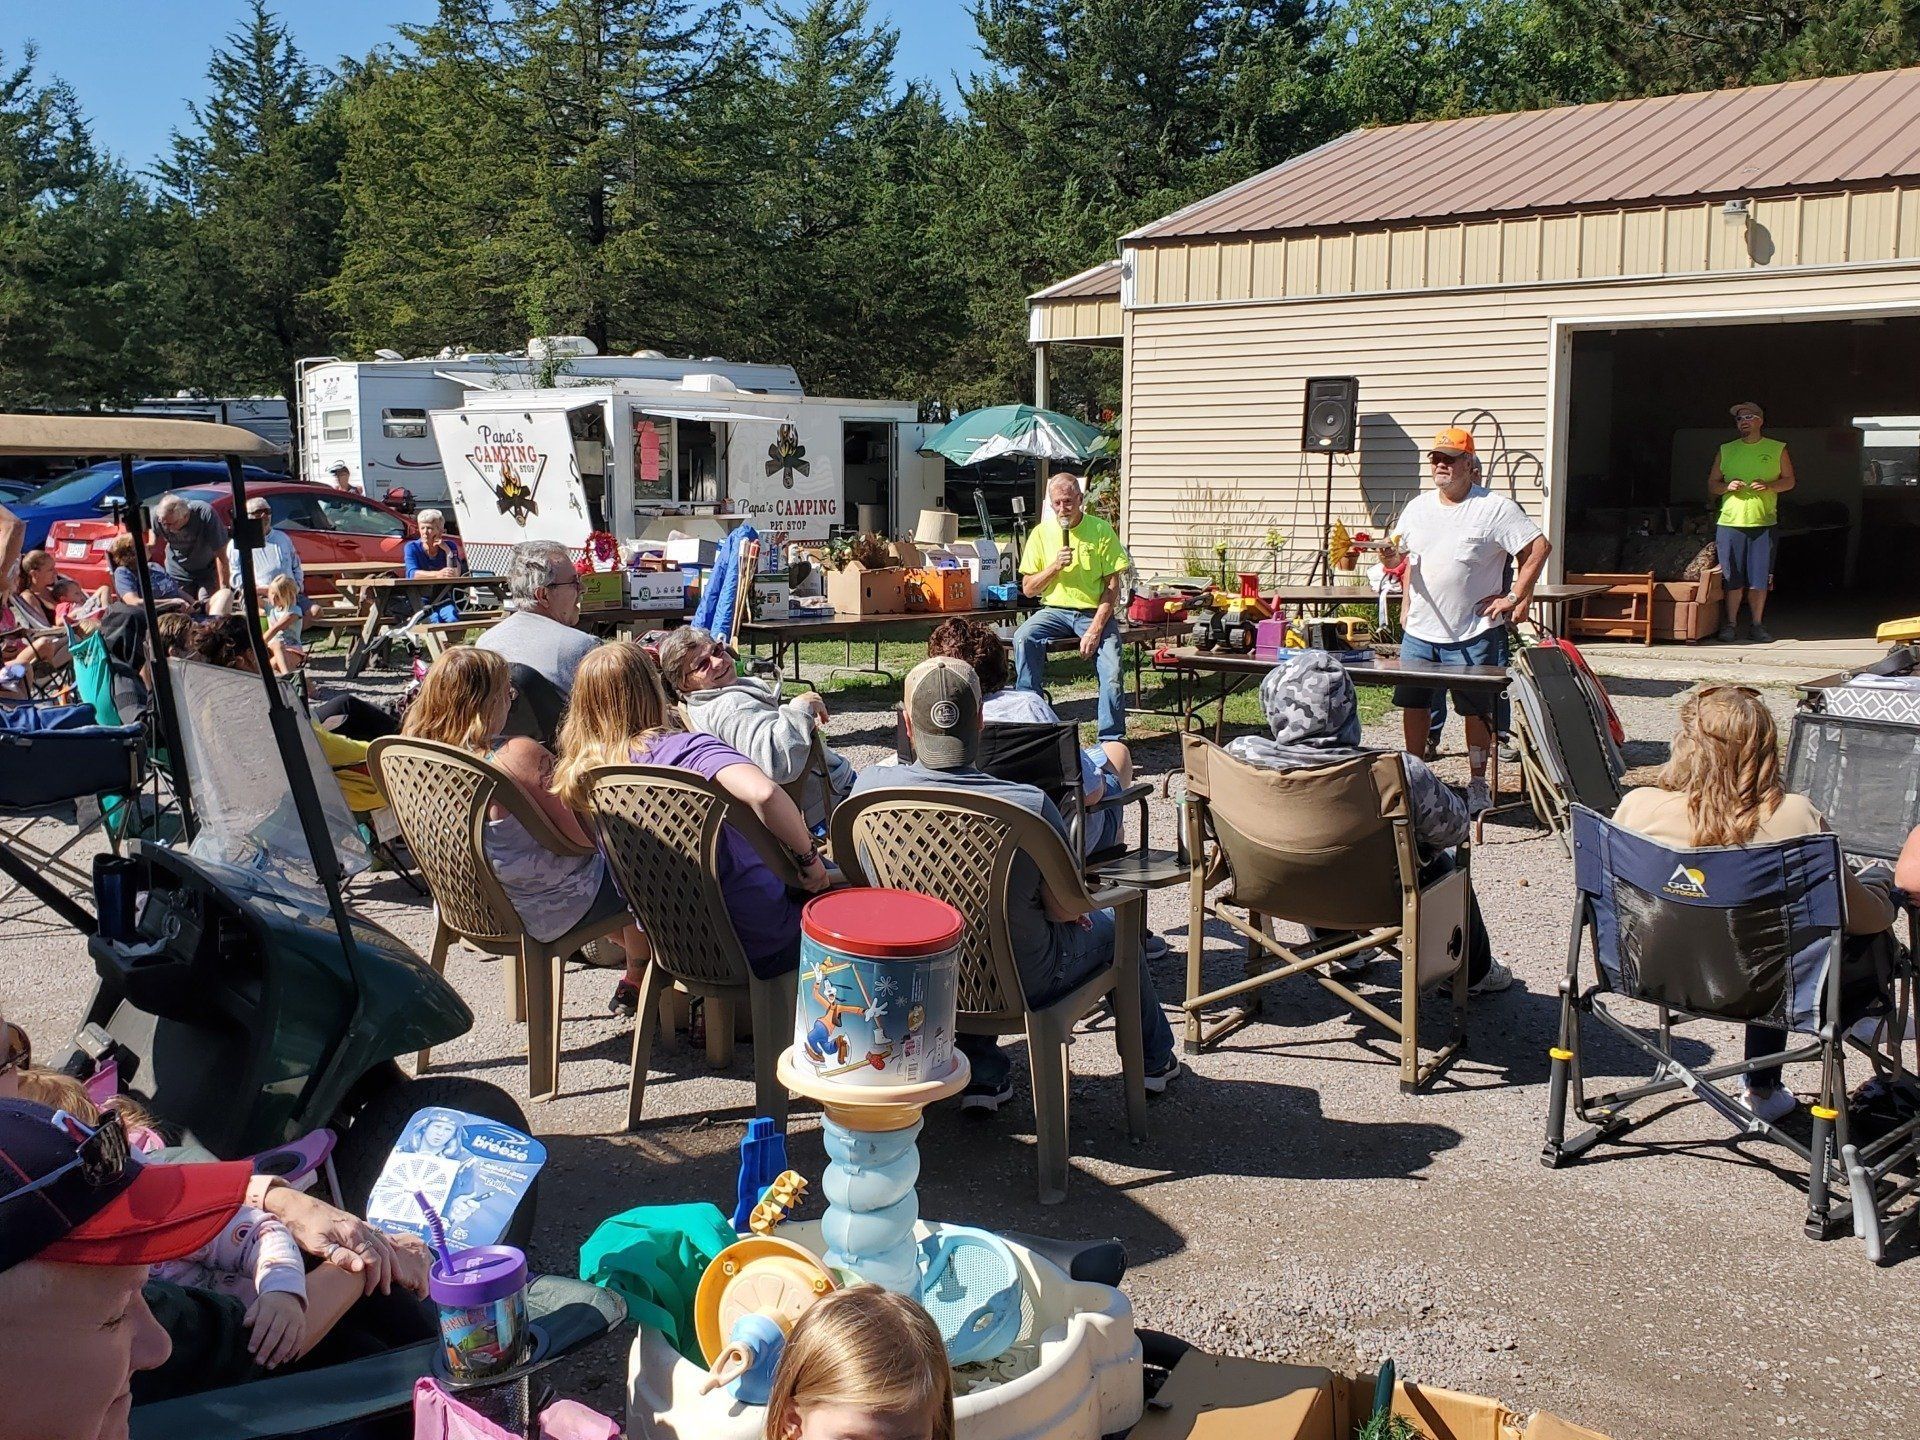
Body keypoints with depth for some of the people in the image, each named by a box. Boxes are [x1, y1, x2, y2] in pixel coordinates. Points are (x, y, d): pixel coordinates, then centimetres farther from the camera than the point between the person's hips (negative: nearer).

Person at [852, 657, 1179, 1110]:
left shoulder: (869, 786, -19)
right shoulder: (1029, 805, -29)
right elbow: (1065, 908, -16)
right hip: (1022, 983, -3)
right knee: (1107, 925, 26)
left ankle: (983, 1073, 34)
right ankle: (1154, 1059, 47)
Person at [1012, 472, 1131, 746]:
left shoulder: (1101, 530, -4)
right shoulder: (1041, 533, 3)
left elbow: (1112, 587, -6)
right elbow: (1028, 588, 3)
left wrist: (1095, 630, -17)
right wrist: (1054, 567, -15)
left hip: (1095, 612, -2)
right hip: (1055, 610, 2)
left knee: (1112, 673, -24)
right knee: (1023, 638, -29)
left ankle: (1111, 741, -9)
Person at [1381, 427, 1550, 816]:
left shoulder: (1494, 508, -8)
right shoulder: (1418, 506, 10)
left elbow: (1539, 547, -9)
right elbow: (1405, 555, 21)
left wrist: (1516, 598, -11)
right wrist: (1407, 601, 7)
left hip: (1473, 634, -5)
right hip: (1419, 630, 5)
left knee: (1476, 709, 2)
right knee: (1412, 703, 9)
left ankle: (1478, 785, 13)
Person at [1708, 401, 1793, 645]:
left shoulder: (1777, 449, 8)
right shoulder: (1725, 450, 12)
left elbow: (1789, 480, 9)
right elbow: (1712, 483, 13)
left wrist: (1769, 486, -11)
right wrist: (1727, 487, -8)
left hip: (1763, 523, -1)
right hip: (1730, 522, 1)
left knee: (1759, 579, 0)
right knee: (1733, 579, 1)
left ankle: (1756, 625, 10)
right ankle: (1731, 624, 10)